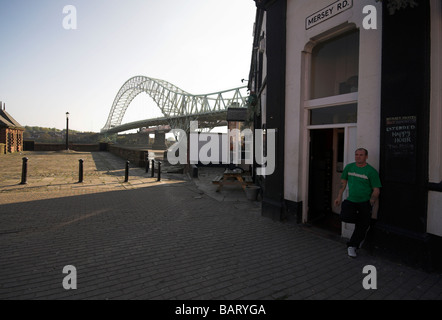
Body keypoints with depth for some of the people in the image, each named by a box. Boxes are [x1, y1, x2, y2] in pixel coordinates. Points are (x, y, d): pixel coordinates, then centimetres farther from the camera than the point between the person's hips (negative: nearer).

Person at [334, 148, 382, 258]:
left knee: (361, 226, -1)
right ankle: (364, 221, 14)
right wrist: (339, 197, 9)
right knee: (345, 217, -17)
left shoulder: (371, 171, -10)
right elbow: (343, 181, 13)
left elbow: (376, 190, -9)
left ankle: (352, 246, 16)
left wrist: (369, 205, -13)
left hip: (365, 202, -3)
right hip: (351, 200, 3)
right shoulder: (349, 167, 3)